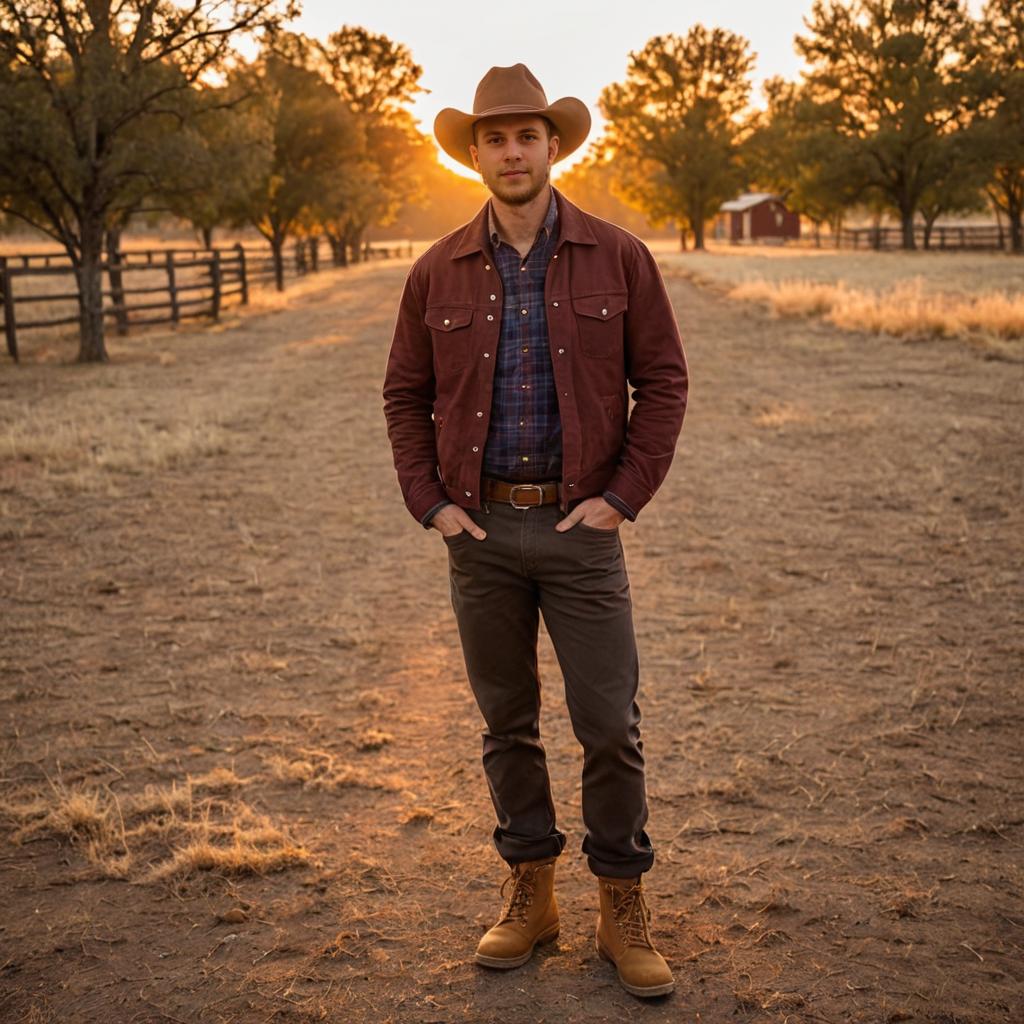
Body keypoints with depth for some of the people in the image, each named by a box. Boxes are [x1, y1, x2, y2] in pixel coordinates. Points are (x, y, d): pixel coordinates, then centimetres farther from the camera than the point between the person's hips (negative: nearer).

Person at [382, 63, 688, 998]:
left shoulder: (618, 257, -1)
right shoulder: (439, 272, 4)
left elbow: (663, 381, 0)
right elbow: (406, 395, 10)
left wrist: (623, 496, -7)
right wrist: (431, 502, 0)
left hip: (581, 526, -2)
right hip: (481, 530, 2)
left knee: (610, 725, 0)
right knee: (506, 720, 12)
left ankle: (623, 906, 17)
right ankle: (529, 891, 27)